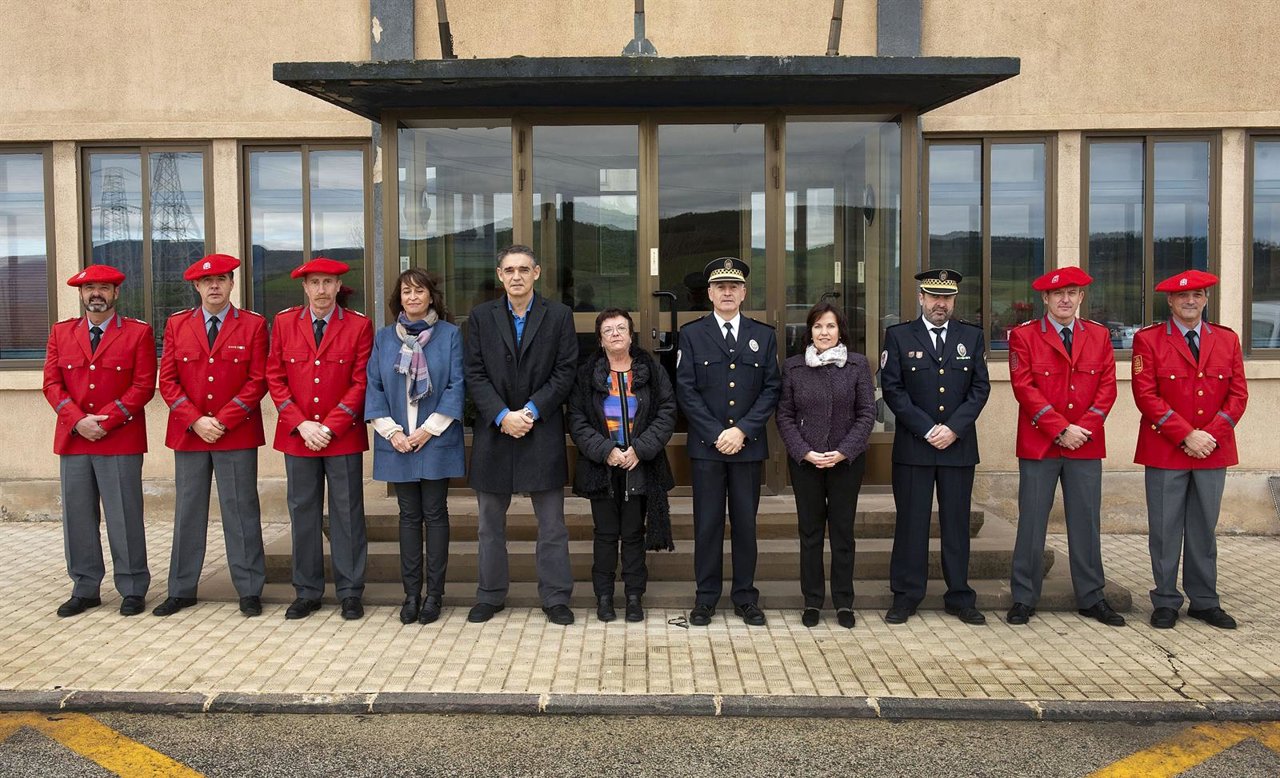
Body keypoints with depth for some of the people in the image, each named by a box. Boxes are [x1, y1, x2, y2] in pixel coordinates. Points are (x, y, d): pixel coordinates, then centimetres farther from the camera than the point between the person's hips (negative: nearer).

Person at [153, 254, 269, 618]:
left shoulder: (253, 325, 1)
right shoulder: (176, 324, 8)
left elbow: (257, 381, -5)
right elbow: (167, 380, 4)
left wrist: (223, 421, -12)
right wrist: (195, 420, -9)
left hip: (237, 435, -3)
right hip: (188, 434, 3)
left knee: (241, 511, 2)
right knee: (187, 511, 10)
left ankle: (249, 590, 12)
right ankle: (182, 589, 22)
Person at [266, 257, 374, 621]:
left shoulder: (359, 325, -1)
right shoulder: (283, 322, 6)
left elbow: (361, 382, -5)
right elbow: (275, 378, 4)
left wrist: (329, 428, -11)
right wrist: (302, 424, -8)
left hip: (344, 437, -2)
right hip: (297, 437, 2)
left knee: (347, 513, 4)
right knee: (302, 513, 9)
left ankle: (350, 592, 14)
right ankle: (307, 591, 20)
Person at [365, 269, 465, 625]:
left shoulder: (450, 334, 0)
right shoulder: (384, 338, 8)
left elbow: (457, 386, -6)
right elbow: (374, 387, 5)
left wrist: (429, 429, -11)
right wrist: (391, 430, -7)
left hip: (437, 441, -2)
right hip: (398, 442, 3)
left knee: (434, 514, 3)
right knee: (409, 515, 8)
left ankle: (434, 593, 12)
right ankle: (411, 592, 15)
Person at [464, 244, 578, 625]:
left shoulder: (559, 315, 2)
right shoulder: (481, 316, 5)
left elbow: (565, 373, -4)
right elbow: (475, 375, -1)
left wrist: (531, 411, -13)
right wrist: (502, 416, -13)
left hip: (543, 433, -1)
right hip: (494, 432, 2)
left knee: (552, 524, 4)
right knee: (490, 523, 11)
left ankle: (555, 598, 15)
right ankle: (490, 596, 24)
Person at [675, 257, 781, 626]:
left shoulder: (764, 335, 8)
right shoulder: (691, 334, 4)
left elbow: (771, 388, 3)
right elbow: (686, 391, -2)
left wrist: (742, 430, -9)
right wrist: (716, 434, -11)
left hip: (748, 444, 1)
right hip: (706, 445, -1)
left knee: (746, 522, 7)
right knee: (707, 523, 3)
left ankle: (745, 596, 18)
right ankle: (706, 597, 14)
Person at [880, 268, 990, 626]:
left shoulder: (972, 337, 9)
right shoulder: (898, 336, 2)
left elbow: (980, 388, 4)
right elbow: (892, 389, -4)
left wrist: (954, 428, -9)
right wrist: (927, 429, -10)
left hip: (959, 445, 2)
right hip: (913, 446, -2)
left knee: (957, 522, 8)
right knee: (911, 522, 2)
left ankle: (960, 596, 17)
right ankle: (906, 596, 12)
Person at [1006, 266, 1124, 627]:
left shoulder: (1099, 336, 11)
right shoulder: (1023, 336, 0)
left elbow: (1107, 386, 4)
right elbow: (1024, 388, -8)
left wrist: (1084, 428, -9)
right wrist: (1061, 429, -13)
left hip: (1087, 446, 3)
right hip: (1039, 445, -3)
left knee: (1086, 523, 9)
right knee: (1031, 523, 2)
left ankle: (1091, 597, 21)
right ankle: (1024, 598, 12)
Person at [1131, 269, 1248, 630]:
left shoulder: (1227, 340, 11)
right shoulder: (1148, 339, -1)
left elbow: (1238, 394, 6)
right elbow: (1145, 395, -8)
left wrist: (1211, 435, -8)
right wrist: (1186, 435, -14)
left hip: (1213, 451, 3)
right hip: (1165, 451, -3)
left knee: (1204, 529, 11)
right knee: (1165, 529, 2)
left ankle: (1204, 601, 22)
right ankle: (1166, 602, 13)